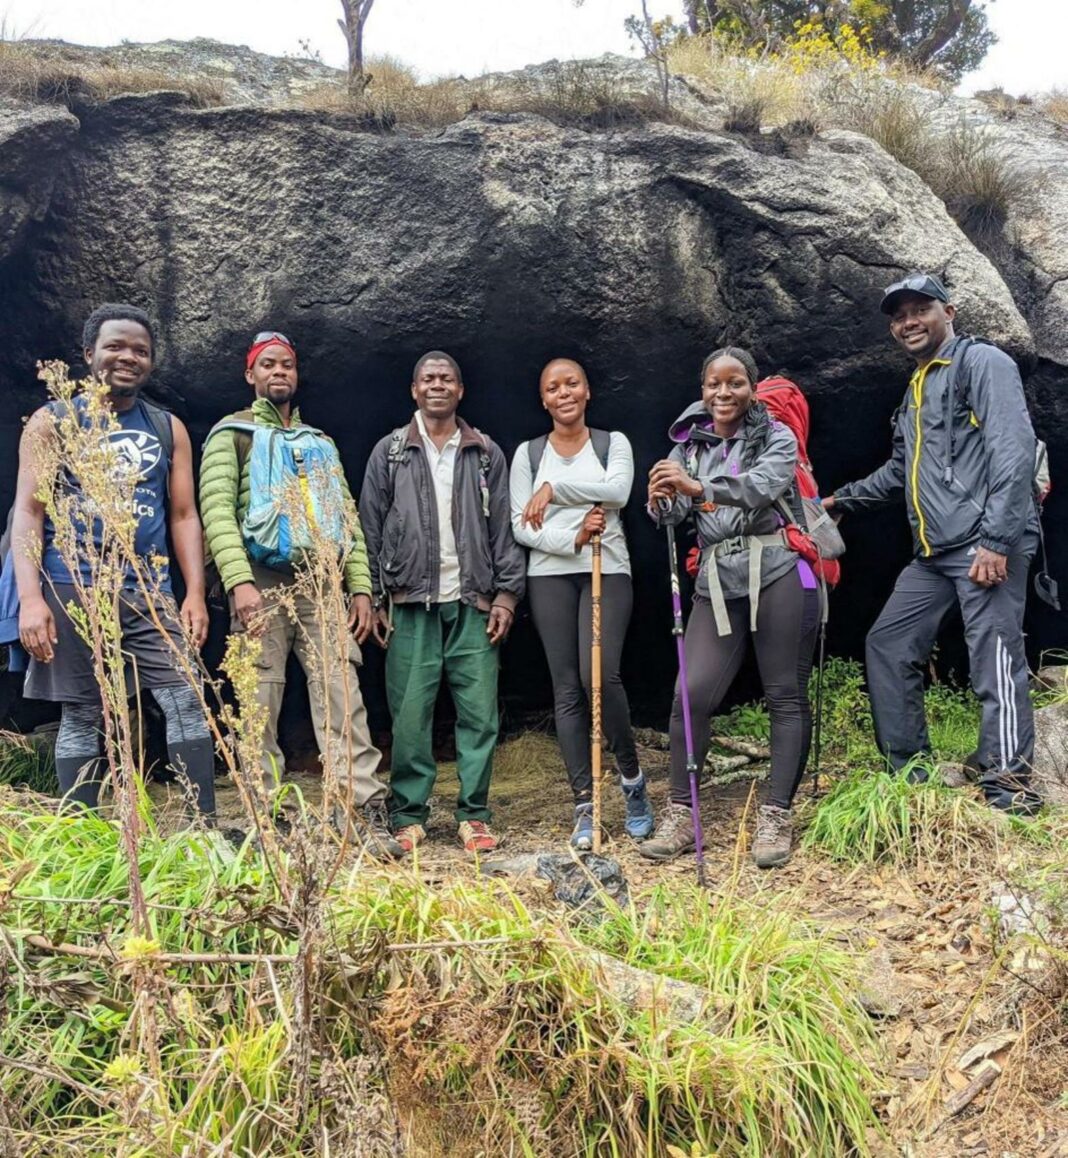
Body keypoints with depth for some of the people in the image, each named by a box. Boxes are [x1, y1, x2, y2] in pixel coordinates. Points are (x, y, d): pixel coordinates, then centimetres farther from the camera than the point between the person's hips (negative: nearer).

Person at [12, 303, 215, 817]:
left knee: (188, 701, -8)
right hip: (73, 591, -2)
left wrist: (195, 594, -1)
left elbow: (183, 515, 9)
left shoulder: (168, 428, 12)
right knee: (81, 718, 5)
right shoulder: (52, 422, 5)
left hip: (149, 593, 2)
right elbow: (27, 512, -2)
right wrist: (30, 597, -13)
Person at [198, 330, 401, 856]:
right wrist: (240, 582, -19)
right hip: (262, 584, -3)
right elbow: (217, 510, -6)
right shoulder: (232, 434, 8)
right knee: (260, 710, 1)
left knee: (343, 700, -5)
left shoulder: (318, 442, 21)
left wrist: (360, 586, 6)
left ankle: (371, 818, -7)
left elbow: (346, 515, 16)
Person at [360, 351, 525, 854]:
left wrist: (506, 592, 1)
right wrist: (375, 600, 0)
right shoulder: (389, 452, 7)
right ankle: (408, 815, 14)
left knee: (479, 712, 1)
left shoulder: (486, 454, 11)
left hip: (473, 604, 1)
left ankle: (474, 813, 14)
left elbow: (502, 529, 9)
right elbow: (372, 531, 5)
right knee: (410, 713, 1)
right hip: (411, 604, -1)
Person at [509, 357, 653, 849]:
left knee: (600, 676, -17)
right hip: (550, 575, 2)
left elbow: (618, 491, -14)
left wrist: (555, 486, -14)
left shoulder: (613, 442, 8)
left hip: (607, 571, -1)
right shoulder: (528, 453, 10)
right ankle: (584, 806, 6)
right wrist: (572, 538, -13)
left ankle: (631, 777, 8)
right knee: (567, 689, 0)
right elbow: (520, 526, 2)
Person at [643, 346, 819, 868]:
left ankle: (776, 816, 10)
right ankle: (680, 813, 5)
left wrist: (698, 487, -34)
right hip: (718, 580, 3)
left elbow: (762, 487, -18)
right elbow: (673, 511, 1)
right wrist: (661, 499, -23)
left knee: (786, 696, 0)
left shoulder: (777, 438, 2)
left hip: (777, 573, -2)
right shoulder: (689, 446, 14)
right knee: (691, 694, -6)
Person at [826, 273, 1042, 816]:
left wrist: (996, 538, -21)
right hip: (933, 553, 9)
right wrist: (839, 499, 31)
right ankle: (910, 771, 18)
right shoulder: (916, 389, 23)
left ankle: (1009, 789, 0)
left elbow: (1014, 448, -15)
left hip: (987, 546, -9)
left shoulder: (982, 362, -3)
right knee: (887, 645, 8)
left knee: (995, 662, -9)